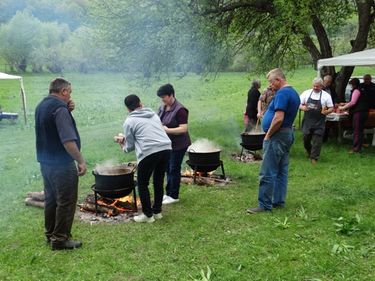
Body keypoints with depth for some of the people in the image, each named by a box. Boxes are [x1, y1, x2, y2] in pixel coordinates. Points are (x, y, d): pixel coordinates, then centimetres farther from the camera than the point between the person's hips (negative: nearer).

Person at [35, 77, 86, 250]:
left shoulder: (41, 106, 11)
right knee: (66, 202, 1)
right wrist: (81, 161, -21)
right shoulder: (60, 108, -19)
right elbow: (68, 140, -26)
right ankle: (60, 239, 8)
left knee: (51, 199, 18)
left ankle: (50, 234, 29)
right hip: (61, 163, -10)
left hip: (45, 161, 10)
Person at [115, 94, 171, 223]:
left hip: (149, 152, -6)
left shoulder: (129, 121, 7)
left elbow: (129, 147, 9)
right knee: (158, 181, 21)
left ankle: (148, 215, 19)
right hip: (166, 148, 6)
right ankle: (157, 211, 31)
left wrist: (122, 143, 33)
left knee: (142, 184, 13)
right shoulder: (153, 114, 22)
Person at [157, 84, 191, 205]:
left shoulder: (180, 110, -20)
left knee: (174, 169, 1)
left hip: (178, 145, -8)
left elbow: (184, 129, -24)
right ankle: (168, 193, 29)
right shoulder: (162, 108, 5)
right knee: (168, 169, 16)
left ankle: (174, 196, 14)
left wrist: (168, 130, -28)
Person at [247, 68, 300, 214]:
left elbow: (279, 119, -27)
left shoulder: (282, 94, -18)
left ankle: (265, 205, -1)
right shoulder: (293, 93, 15)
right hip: (288, 134, 11)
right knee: (281, 171, 14)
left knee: (267, 173, -6)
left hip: (277, 136, -11)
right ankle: (279, 201, 21)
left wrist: (268, 135, -16)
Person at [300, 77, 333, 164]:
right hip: (307, 121, 2)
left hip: (319, 123, -2)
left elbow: (331, 108, 3)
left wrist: (326, 112, -19)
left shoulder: (326, 95, -1)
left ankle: (314, 157, 8)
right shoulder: (306, 93, 3)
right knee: (306, 138, 10)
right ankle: (308, 150, 39)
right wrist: (302, 107, -16)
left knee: (317, 140, -2)